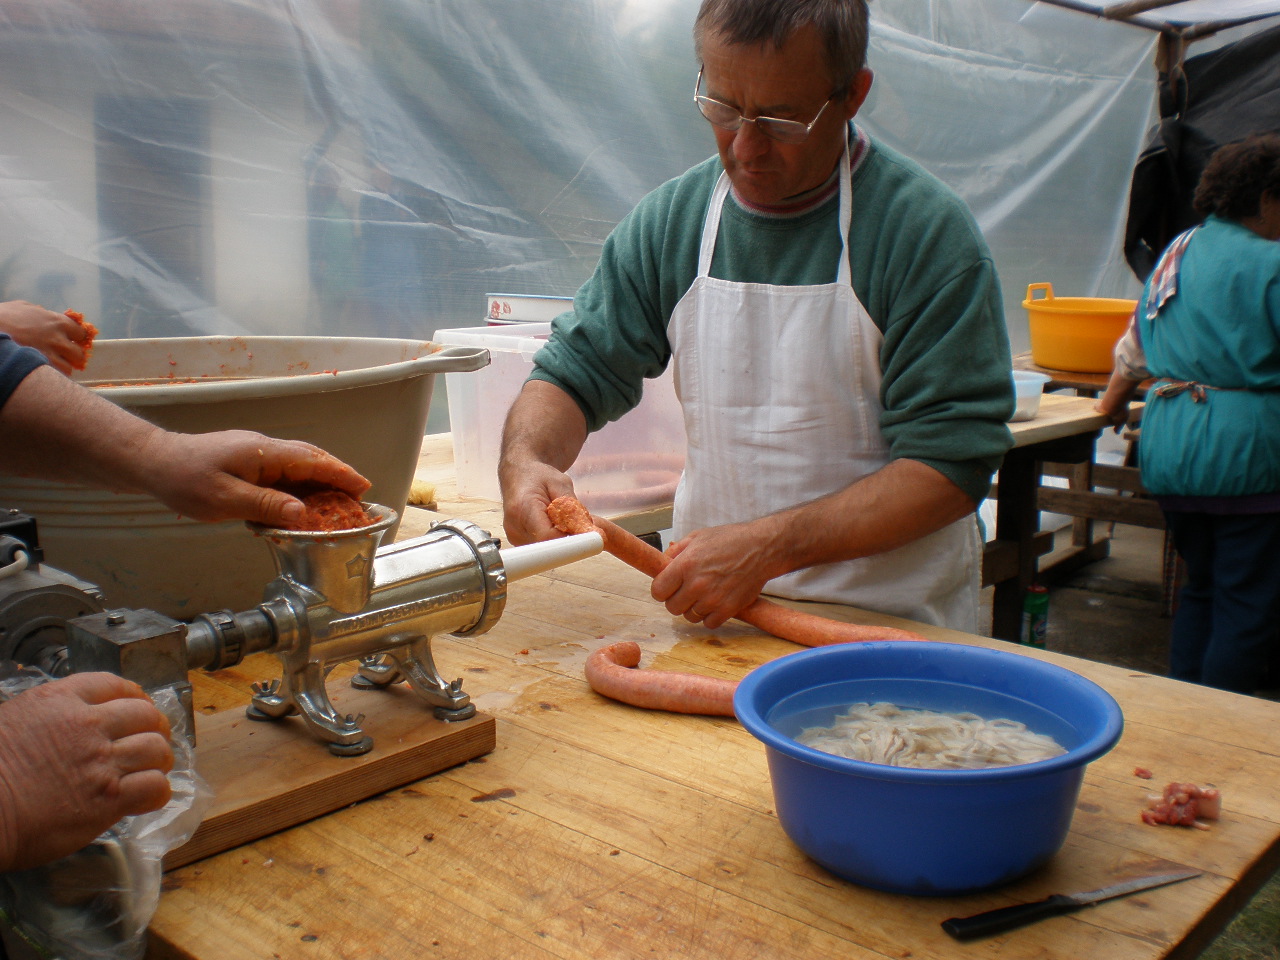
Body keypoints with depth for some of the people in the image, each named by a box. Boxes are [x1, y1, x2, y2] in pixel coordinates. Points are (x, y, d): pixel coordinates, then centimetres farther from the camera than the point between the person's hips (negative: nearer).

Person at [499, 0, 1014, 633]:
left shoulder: (929, 231, -12)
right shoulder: (668, 220, 1)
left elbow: (952, 462, -16)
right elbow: (579, 368, 7)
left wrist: (768, 548, -25)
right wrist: (524, 459, -16)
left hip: (889, 622, -2)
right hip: (712, 608, 3)